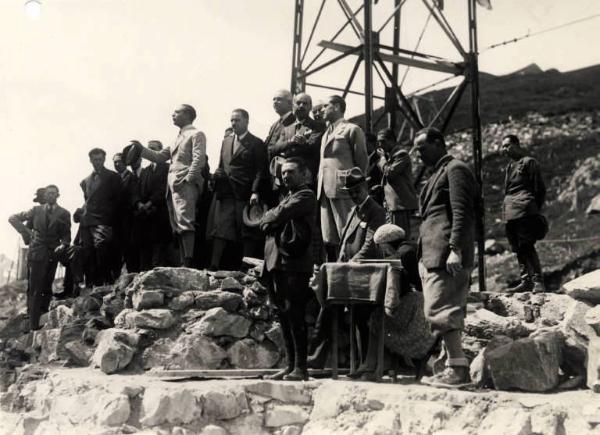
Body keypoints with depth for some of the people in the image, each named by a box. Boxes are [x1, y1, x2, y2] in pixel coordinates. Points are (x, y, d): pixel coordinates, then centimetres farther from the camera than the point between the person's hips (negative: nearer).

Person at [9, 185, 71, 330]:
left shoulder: (64, 214, 8)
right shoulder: (37, 210, 10)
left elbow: (66, 235, 6)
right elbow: (13, 218, 12)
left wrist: (63, 245, -15)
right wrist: (25, 231, -3)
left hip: (52, 253, 0)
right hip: (36, 253, 0)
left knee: (46, 287, 5)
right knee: (34, 288, -2)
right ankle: (33, 324, 0)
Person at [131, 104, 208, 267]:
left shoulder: (196, 134, 2)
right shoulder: (179, 138, 28)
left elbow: (199, 159, -11)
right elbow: (160, 157, 26)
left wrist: (187, 179, -19)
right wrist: (142, 149, 15)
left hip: (186, 185, -9)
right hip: (172, 186, 9)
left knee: (184, 223, -19)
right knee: (178, 228, 4)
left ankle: (189, 264, -24)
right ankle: (184, 264, 5)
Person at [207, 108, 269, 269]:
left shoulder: (256, 144, 1)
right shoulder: (226, 142, 21)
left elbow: (261, 171, -6)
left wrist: (255, 191, -17)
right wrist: (217, 174, 3)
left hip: (245, 196, -5)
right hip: (225, 195, 5)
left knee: (247, 235, -3)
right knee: (221, 233, 1)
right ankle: (215, 267, 0)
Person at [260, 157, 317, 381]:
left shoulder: (306, 195, -1)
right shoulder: (287, 197, 26)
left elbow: (281, 214, -15)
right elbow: (265, 220, 16)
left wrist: (269, 218, 4)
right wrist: (273, 219, -4)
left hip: (294, 264, -8)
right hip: (277, 262, 8)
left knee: (294, 315, -9)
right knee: (284, 316, 8)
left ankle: (300, 368, -6)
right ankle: (291, 365, 13)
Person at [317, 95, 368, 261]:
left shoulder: (352, 130, 1)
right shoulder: (326, 133, 25)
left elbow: (362, 161, 0)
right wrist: (320, 188, 14)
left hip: (343, 190, -7)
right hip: (325, 191, 7)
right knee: (328, 240, 7)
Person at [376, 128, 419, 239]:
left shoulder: (401, 154, -9)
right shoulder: (390, 155, 21)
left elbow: (389, 172, -18)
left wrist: (382, 157, -6)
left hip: (401, 204, -10)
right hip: (392, 204, 10)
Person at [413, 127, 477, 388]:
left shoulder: (455, 169, -4)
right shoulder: (438, 173, 25)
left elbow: (461, 212, -15)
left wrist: (455, 249, -23)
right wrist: (423, 256, 21)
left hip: (447, 254, -10)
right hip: (433, 255, 10)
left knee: (440, 310, -13)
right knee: (446, 312, 10)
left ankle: (458, 368, -10)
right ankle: (453, 367, 14)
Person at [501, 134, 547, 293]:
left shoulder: (528, 162, -2)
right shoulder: (510, 166, 21)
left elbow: (540, 189, -4)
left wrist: (535, 210, -8)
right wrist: (505, 208, 15)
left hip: (524, 209, -8)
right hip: (511, 213, 8)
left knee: (527, 246, -14)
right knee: (518, 248, 8)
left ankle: (538, 281, -12)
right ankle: (526, 281, 12)